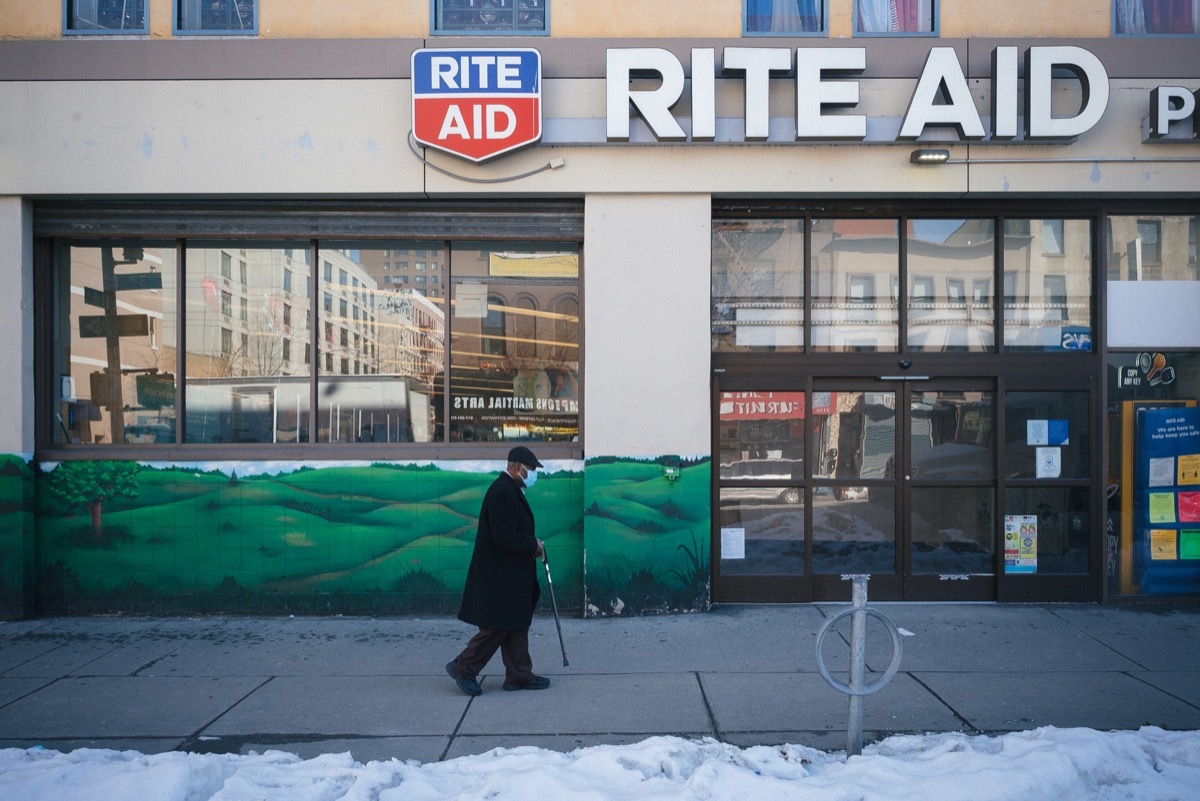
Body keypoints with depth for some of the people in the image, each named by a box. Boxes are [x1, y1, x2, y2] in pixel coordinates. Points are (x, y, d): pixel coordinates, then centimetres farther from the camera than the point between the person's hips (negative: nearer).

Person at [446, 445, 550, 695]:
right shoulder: (502, 492, -20)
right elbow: (504, 536, -25)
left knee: (517, 625, 14)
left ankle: (519, 675, 21)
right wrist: (534, 545, -14)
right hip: (501, 575, -11)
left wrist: (533, 544, 6)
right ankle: (464, 668, 11)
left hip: (511, 574, 11)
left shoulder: (510, 489, 13)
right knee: (498, 627, -2)